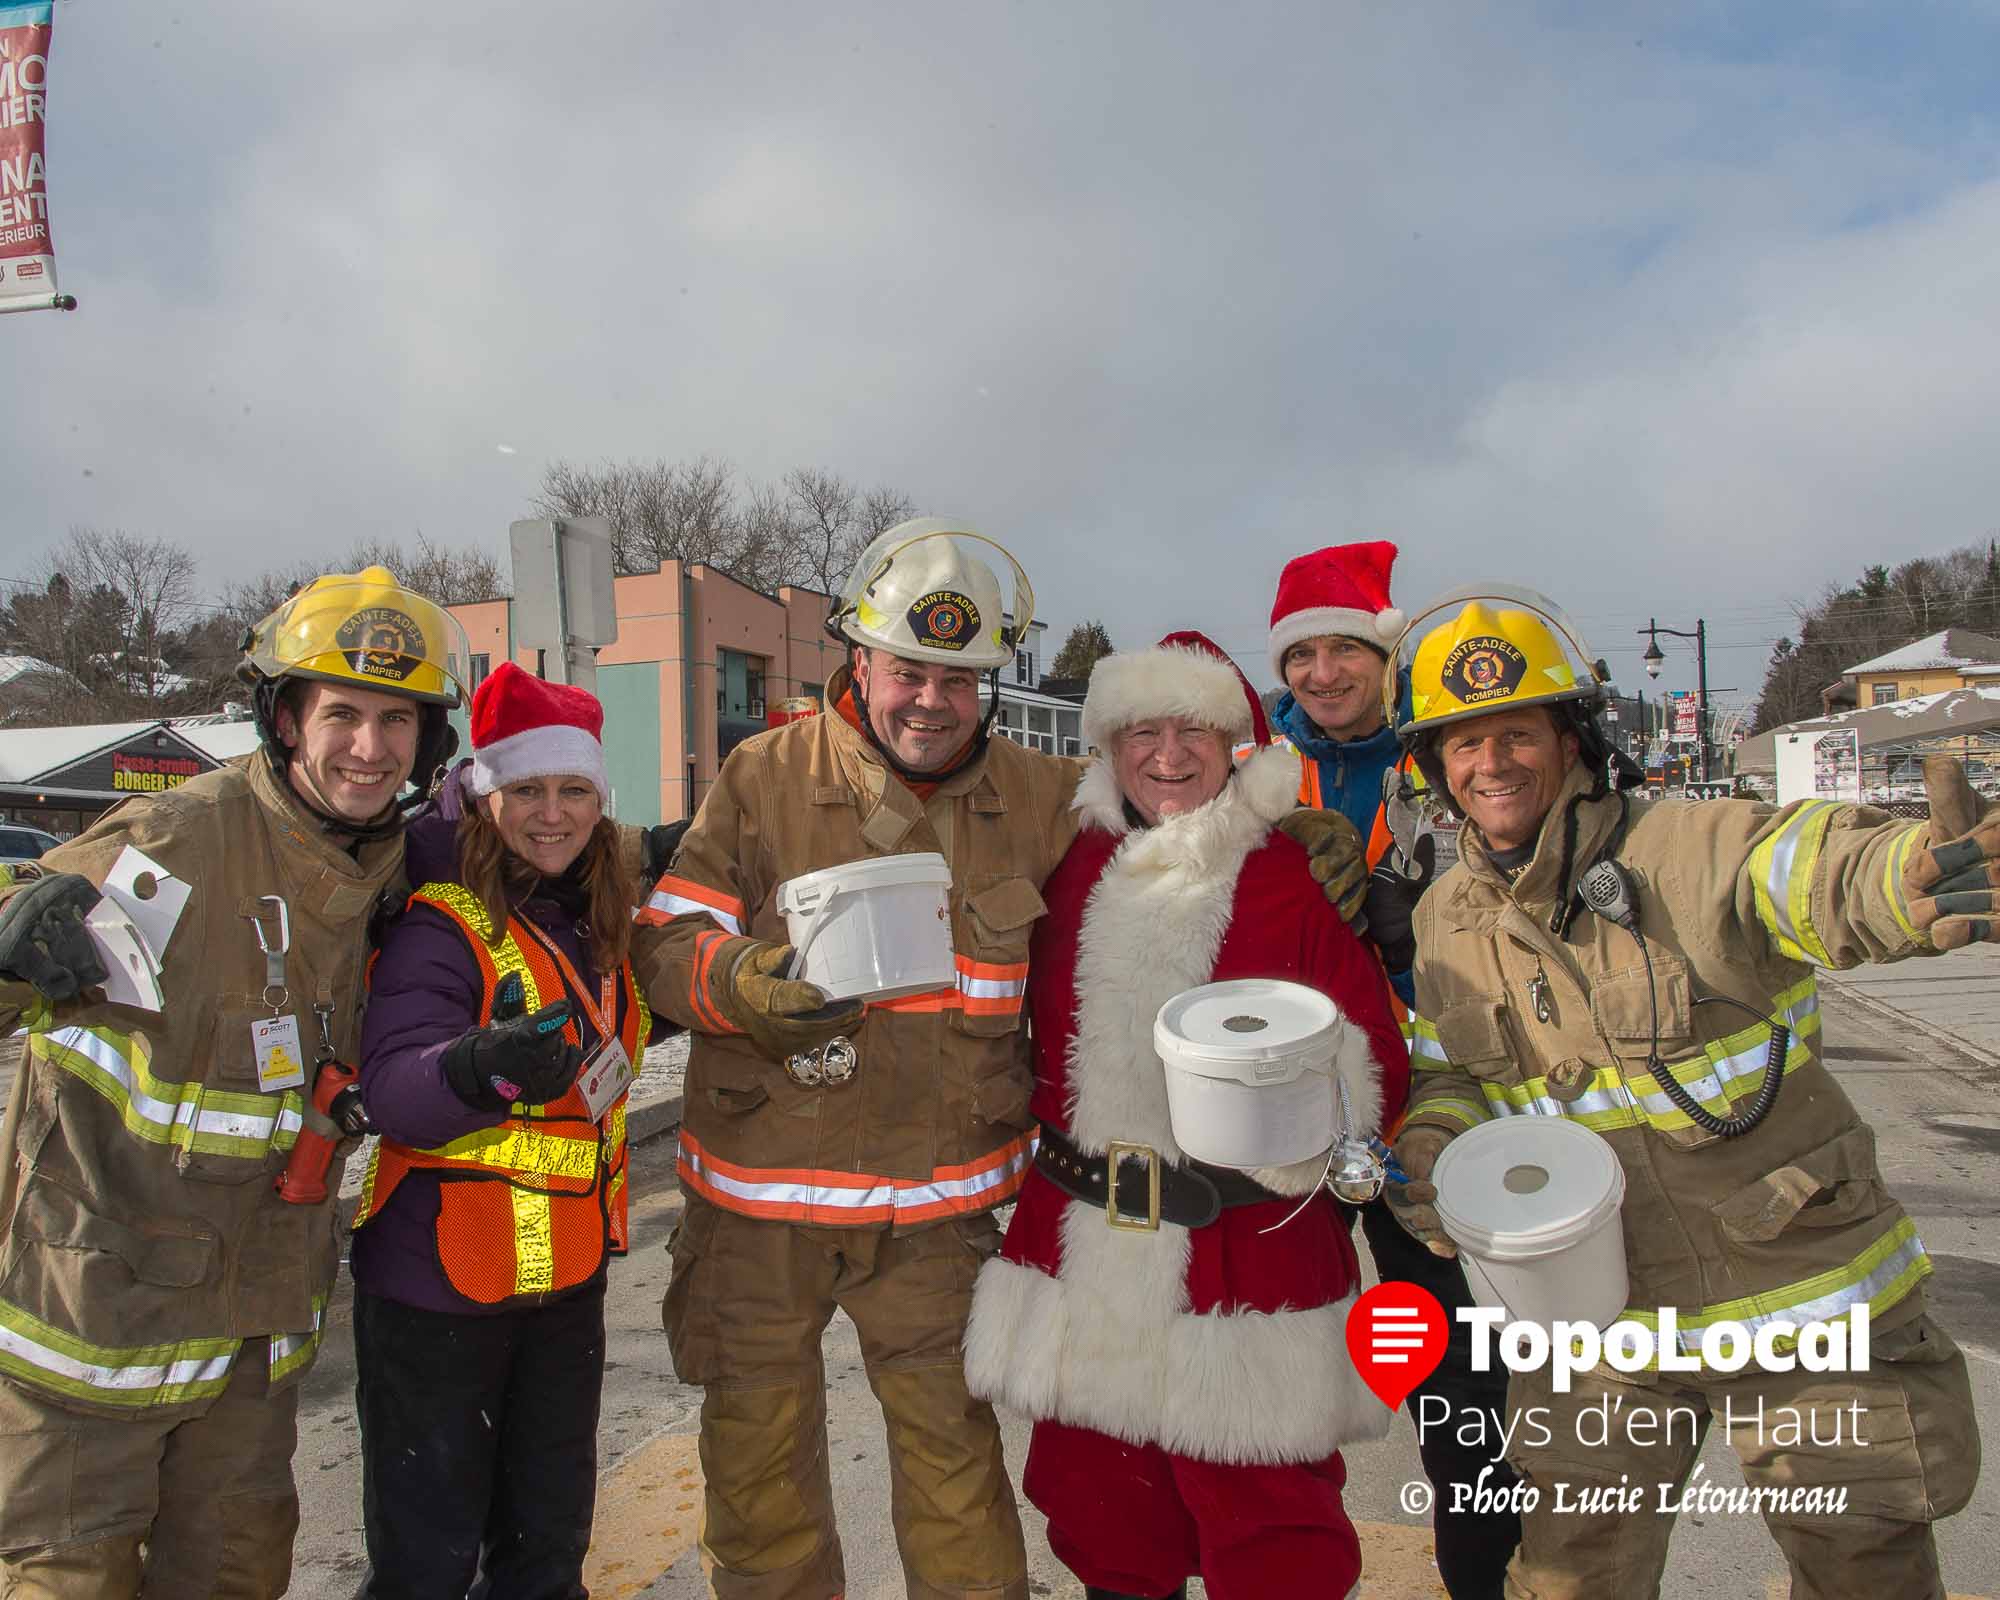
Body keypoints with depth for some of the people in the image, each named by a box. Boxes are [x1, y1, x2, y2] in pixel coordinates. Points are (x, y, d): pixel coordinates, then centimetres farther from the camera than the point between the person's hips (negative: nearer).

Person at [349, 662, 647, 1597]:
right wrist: (486, 1067, -46)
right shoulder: (444, 922, -16)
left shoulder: (599, 928, 3)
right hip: (439, 1276, -6)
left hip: (567, 1272, 6)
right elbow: (390, 1091, -28)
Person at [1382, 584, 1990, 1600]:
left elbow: (1824, 871, -37)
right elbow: (1445, 1079, 9)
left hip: (1808, 1305, -3)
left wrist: (1915, 875, -60)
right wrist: (1427, 1154, -13)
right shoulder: (1444, 921, -1)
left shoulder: (1697, 850, -17)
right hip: (1596, 1323, 4)